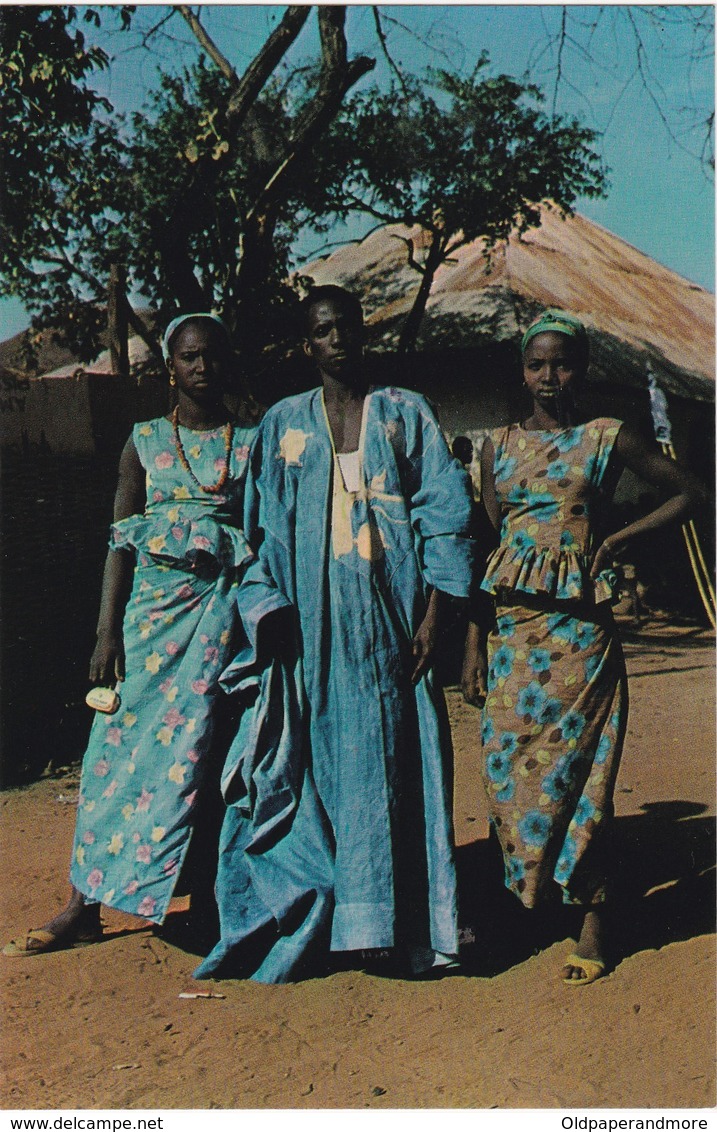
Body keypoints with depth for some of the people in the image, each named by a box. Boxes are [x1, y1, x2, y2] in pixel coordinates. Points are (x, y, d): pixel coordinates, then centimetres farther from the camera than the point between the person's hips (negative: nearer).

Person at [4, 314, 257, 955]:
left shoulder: (253, 443, 8)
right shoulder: (145, 441, 9)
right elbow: (122, 540, 5)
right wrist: (108, 631, -2)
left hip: (224, 606, -1)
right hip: (154, 600, 1)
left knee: (192, 747, -3)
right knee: (123, 743, -1)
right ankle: (86, 904, 5)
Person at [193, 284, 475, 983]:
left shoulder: (406, 414, 9)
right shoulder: (283, 425, 12)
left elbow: (444, 515, 3)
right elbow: (265, 531, 9)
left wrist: (434, 615, -6)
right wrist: (268, 616, -3)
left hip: (390, 618, -1)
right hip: (313, 628, 1)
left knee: (391, 763, 1)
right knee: (311, 764, 0)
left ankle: (394, 923, 11)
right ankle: (298, 925, 11)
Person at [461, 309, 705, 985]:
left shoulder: (607, 439, 3)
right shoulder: (499, 446, 10)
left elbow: (688, 491, 10)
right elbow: (486, 546, 10)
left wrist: (617, 541, -2)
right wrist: (475, 644, 5)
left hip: (579, 625, -3)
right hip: (510, 623, 3)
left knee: (576, 765, -1)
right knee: (508, 764, 3)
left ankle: (591, 918, 10)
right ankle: (525, 897, 21)